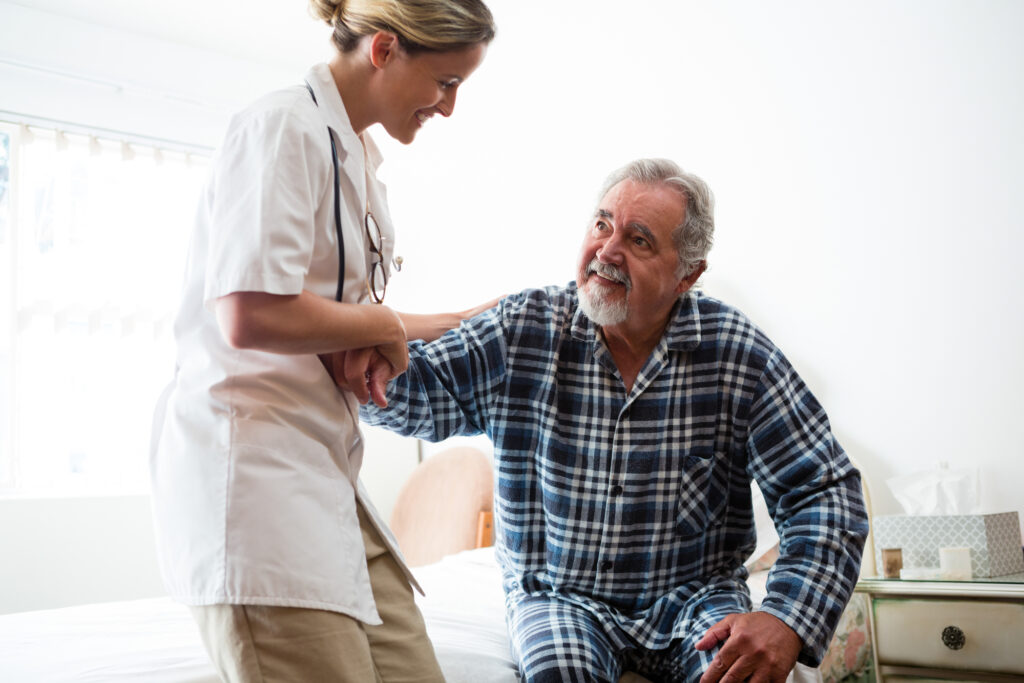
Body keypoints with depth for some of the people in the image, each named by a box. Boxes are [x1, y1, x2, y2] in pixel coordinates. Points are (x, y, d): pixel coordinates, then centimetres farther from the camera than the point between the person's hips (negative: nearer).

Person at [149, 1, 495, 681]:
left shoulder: (356, 154, 19)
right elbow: (251, 316, -22)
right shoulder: (285, 127, -9)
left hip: (324, 472, 9)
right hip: (254, 466, -9)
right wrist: (384, 326, -6)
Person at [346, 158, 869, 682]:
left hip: (693, 596, 1)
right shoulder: (525, 329, -5)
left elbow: (825, 492, -6)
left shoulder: (739, 354, -9)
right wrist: (378, 356, -28)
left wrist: (787, 620, -21)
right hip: (558, 595, 0)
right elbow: (425, 392, -3)